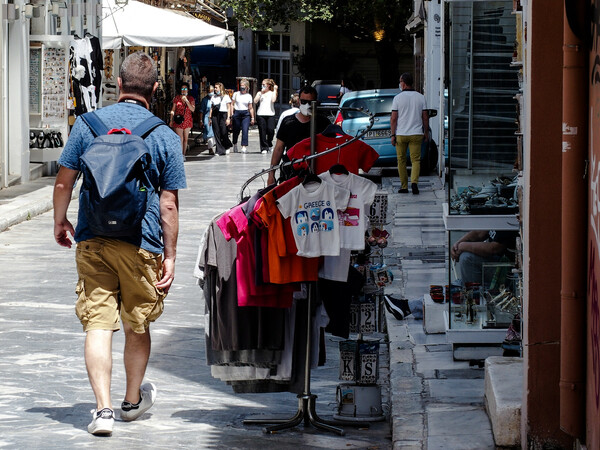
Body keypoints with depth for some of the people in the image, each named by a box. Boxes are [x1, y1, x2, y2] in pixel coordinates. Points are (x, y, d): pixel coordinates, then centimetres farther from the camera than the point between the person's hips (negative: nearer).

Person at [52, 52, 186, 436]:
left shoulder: (88, 124, 0)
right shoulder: (165, 137, -4)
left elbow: (64, 181, 4)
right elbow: (169, 205, -4)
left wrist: (61, 221, 20)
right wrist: (170, 256, 2)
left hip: (92, 241, 1)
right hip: (141, 244, -1)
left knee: (98, 324, 0)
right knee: (138, 325, 16)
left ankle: (104, 408, -10)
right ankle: (133, 401, 33)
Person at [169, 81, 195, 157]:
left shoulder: (191, 98, 5)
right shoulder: (177, 98, 3)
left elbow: (193, 109, -7)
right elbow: (173, 110, 7)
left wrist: (186, 101, -16)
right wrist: (171, 120, 3)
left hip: (187, 121, 2)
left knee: (185, 139, 9)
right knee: (180, 139, -10)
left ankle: (183, 154, 19)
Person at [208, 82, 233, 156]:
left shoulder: (226, 97, 4)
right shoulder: (213, 97, 15)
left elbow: (228, 108, 2)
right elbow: (211, 108, 15)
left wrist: (228, 118, -6)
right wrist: (210, 118, 9)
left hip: (223, 115, -4)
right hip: (215, 116, 4)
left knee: (224, 133, -8)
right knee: (217, 133, -2)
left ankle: (227, 146, 19)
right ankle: (220, 150, 1)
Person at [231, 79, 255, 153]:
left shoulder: (249, 96, 7)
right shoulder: (236, 94, 6)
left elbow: (251, 108, 10)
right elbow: (232, 105, 8)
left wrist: (252, 118, 7)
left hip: (246, 114, -1)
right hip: (237, 113, 1)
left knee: (245, 131, -14)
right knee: (236, 131, 9)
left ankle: (244, 146, -17)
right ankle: (235, 145, 30)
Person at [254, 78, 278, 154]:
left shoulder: (272, 93, 10)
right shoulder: (259, 93, 14)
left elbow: (273, 100, -9)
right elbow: (255, 101, 0)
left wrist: (275, 90, -2)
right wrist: (261, 93, -3)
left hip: (270, 114, -1)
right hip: (261, 114, 1)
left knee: (271, 130, -10)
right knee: (262, 131, -3)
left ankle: (269, 145, 16)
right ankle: (264, 148, 3)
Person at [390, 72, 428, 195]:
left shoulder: (398, 98, -5)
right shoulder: (421, 97, 2)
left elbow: (393, 118, -6)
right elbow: (425, 117, 4)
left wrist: (393, 135, -1)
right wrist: (426, 132, 13)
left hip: (401, 134, -1)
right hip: (416, 133, 1)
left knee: (401, 161, 10)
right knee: (416, 160, 2)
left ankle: (404, 186, 12)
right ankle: (414, 182, -19)